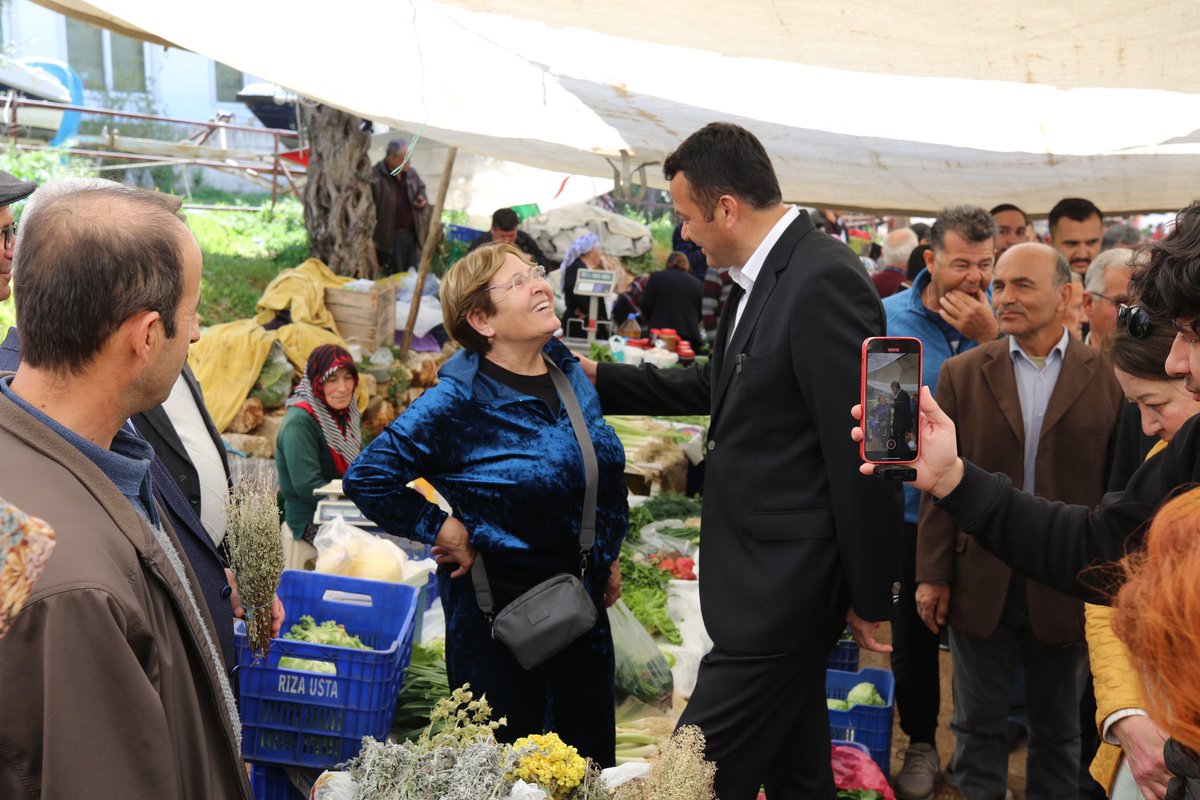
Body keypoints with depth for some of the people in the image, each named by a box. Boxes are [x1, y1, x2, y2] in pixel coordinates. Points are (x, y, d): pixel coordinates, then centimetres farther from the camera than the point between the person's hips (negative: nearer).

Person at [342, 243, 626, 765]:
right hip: (499, 606, -6)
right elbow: (366, 478, -19)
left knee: (593, 761, 18)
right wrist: (443, 530, -16)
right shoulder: (459, 401, -19)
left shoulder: (570, 372, 2)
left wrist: (607, 558, 15)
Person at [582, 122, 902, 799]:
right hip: (772, 574, 10)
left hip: (781, 588, -10)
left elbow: (861, 451, -21)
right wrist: (598, 377, 21)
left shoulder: (823, 281, -21)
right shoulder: (765, 276, 9)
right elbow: (717, 387, 22)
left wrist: (869, 598, -15)